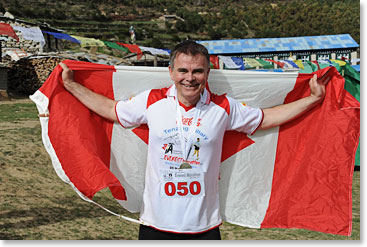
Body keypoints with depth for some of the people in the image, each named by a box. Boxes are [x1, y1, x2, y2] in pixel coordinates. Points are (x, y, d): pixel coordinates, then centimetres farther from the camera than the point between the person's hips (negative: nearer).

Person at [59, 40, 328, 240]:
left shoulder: (224, 107, -3)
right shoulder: (152, 101, -3)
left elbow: (266, 118, 9)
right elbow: (110, 109, 10)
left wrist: (312, 99, 7)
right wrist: (71, 85, 13)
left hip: (204, 225, 0)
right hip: (156, 222, 0)